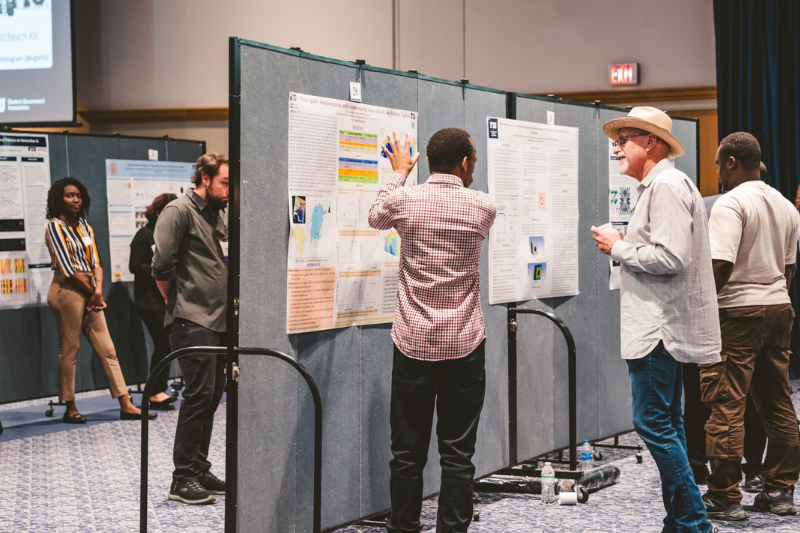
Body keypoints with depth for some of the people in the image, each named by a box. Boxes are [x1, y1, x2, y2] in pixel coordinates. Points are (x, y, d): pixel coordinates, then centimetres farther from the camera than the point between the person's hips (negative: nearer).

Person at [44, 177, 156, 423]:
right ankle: (70, 409, 6)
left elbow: (96, 262, 11)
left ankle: (126, 405, 2)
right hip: (67, 291, -7)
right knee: (69, 350, -2)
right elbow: (67, 268, -12)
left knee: (107, 349, 3)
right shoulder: (55, 226, -5)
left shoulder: (85, 227, 16)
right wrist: (92, 292, -6)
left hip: (90, 293, 7)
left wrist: (98, 290, -6)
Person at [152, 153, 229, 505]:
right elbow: (162, 265, -14)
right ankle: (183, 479, -6)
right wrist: (176, 302, -2)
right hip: (192, 321, -9)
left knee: (212, 395, 11)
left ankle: (199, 470, 19)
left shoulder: (217, 215, 18)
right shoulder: (179, 211, -9)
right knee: (199, 394, -11)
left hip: (218, 321, 9)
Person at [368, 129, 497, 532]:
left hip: (413, 344, 1)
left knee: (408, 451, 8)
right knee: (457, 453, 3)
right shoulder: (483, 207, -4)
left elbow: (375, 217, 19)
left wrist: (399, 174, 33)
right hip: (463, 345, -1)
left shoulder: (404, 200, -4)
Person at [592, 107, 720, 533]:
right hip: (660, 325, 11)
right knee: (666, 424, 13)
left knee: (652, 422, -11)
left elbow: (671, 258, -24)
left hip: (660, 327, -11)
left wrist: (618, 248, -13)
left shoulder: (667, 186, -14)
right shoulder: (659, 185, 19)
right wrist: (624, 247, 13)